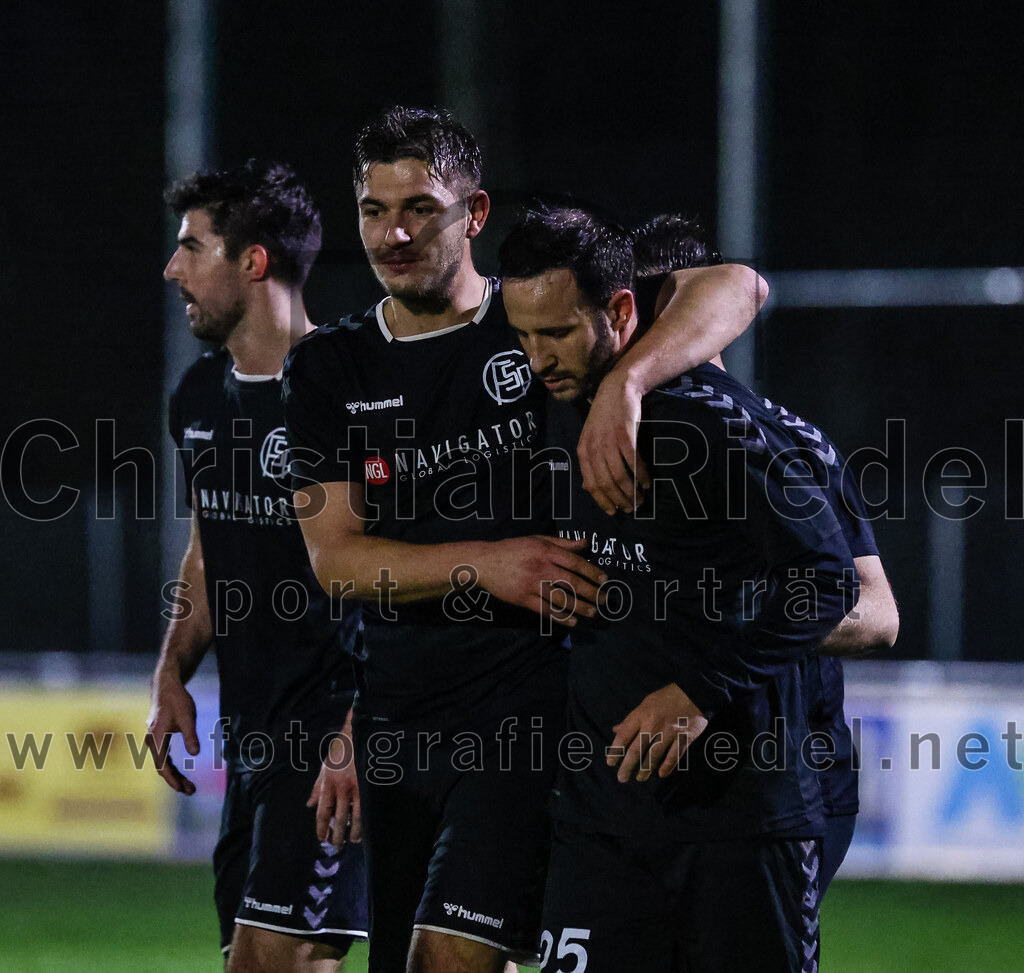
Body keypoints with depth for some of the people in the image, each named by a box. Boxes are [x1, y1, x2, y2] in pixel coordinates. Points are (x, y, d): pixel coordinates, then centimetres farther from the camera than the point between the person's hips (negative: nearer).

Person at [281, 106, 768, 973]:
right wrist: (485, 568, -15)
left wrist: (623, 386, -28)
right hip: (397, 707, 5)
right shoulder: (330, 369, 9)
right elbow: (335, 558, 1)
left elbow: (734, 288, -11)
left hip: (528, 696, -4)